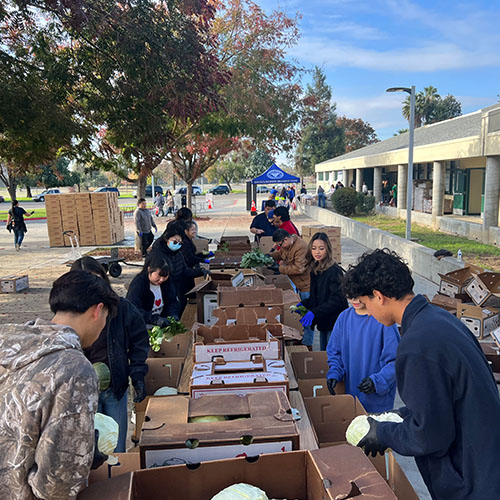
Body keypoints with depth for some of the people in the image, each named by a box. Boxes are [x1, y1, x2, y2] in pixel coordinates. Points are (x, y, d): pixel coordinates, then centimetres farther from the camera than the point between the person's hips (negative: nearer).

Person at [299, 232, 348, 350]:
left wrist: (314, 312, -28)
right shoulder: (315, 270, 8)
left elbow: (337, 300, -23)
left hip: (335, 323, -8)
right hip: (324, 323, 8)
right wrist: (304, 304, 2)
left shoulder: (334, 271, -18)